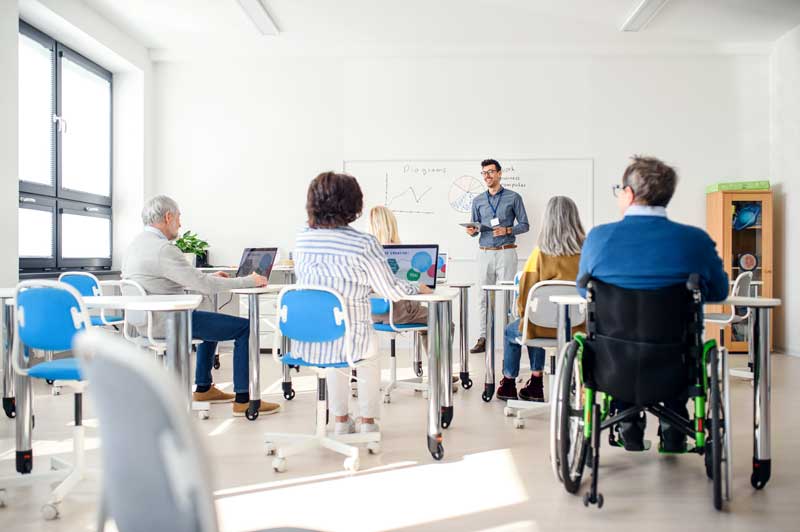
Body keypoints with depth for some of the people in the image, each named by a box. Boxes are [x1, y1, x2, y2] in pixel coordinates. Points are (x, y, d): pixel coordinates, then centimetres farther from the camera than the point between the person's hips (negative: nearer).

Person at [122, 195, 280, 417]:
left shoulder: (137, 243, 10)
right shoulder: (162, 249, -22)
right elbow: (204, 286, -22)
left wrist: (209, 277, 18)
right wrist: (249, 281, -12)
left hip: (146, 319, 11)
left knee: (213, 320, 32)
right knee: (245, 328, -7)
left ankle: (203, 388, 34)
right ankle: (243, 400, -3)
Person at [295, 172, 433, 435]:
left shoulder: (301, 239, -2)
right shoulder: (364, 244, -17)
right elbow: (392, 290, -7)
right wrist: (418, 289, 16)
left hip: (304, 342, 4)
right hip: (347, 342, -3)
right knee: (370, 356, 32)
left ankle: (341, 421, 40)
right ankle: (367, 422, 37)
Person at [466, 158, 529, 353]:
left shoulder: (513, 197, 3)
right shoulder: (478, 200, 14)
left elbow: (524, 225, 3)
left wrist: (507, 230, -14)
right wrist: (472, 231, -6)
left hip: (506, 252, -3)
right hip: (485, 253, 3)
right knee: (485, 297, 3)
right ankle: (484, 338, 6)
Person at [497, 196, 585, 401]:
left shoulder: (541, 254, -17)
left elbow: (526, 294, -10)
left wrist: (523, 313, 11)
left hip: (548, 327, -4)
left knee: (511, 331, 28)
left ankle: (508, 385, 39)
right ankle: (535, 383, 37)